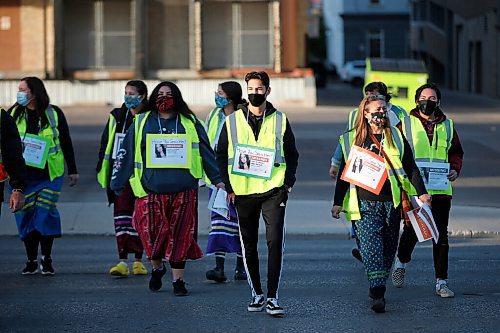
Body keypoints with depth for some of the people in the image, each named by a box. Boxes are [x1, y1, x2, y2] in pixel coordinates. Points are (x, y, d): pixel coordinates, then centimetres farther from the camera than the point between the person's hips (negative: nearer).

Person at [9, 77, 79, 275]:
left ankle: (46, 259, 5)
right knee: (26, 215, 0)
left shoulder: (54, 114, 2)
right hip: (22, 174, 2)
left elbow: (66, 143, 8)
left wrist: (72, 170, 9)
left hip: (49, 174, -2)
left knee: (46, 214, -7)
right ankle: (31, 261, 9)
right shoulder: (13, 114, 5)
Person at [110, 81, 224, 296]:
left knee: (180, 235, 0)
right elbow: (126, 154, 10)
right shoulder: (142, 123, 10)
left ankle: (178, 279, 9)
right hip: (151, 191, 0)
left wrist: (217, 179, 5)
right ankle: (157, 268, 23)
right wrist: (117, 183, 6)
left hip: (182, 191, 0)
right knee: (151, 233, -5)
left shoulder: (190, 124, 11)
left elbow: (206, 153, 12)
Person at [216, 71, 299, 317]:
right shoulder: (233, 121, 6)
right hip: (243, 192, 2)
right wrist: (228, 187, 1)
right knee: (249, 246, 8)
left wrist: (288, 184, 0)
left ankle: (272, 297, -12)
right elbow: (221, 156, 10)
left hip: (273, 190, -2)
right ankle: (257, 294, 20)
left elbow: (292, 155, 12)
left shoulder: (280, 120, 6)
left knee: (275, 241, -12)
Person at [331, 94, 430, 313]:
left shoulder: (396, 137, 9)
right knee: (371, 247, -13)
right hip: (365, 203, -2)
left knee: (388, 248, 6)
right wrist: (338, 202, 8)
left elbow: (410, 167, 12)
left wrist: (421, 193, 4)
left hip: (392, 203, 2)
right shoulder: (352, 139, 6)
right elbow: (344, 172, 11)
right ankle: (377, 294, -19)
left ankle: (379, 286, 21)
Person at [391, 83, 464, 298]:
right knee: (411, 232, 4)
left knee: (441, 236, 0)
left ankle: (441, 282, 3)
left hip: (441, 189, 2)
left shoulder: (447, 126, 12)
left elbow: (456, 152, 20)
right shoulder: (406, 124, 2)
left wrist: (455, 170, 2)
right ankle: (401, 262, 34)